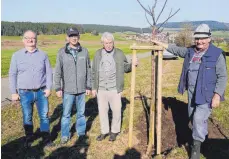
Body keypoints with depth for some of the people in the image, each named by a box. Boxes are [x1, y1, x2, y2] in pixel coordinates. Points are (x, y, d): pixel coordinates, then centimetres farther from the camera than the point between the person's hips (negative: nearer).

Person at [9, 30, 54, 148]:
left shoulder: (43, 55, 2)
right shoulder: (16, 55, 1)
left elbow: (49, 72, 3)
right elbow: (12, 75, 2)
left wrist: (48, 88, -6)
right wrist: (14, 92, -1)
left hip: (41, 92, 0)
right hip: (25, 93, 0)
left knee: (44, 116, 7)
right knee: (27, 118, 12)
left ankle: (46, 138, 21)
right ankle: (28, 138, 30)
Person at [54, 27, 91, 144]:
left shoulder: (84, 51, 0)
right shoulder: (62, 52, -4)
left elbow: (88, 70, 4)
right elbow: (58, 71, -2)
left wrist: (88, 86, 3)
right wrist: (58, 88, -4)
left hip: (81, 89, 1)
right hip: (68, 90, -1)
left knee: (81, 113, 13)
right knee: (66, 114, 9)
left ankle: (81, 134, 29)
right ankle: (65, 135, 26)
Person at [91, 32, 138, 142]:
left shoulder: (119, 54, -1)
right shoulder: (98, 54, 3)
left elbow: (125, 68, 6)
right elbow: (94, 72, 6)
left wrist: (133, 65, -15)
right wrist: (94, 88, 5)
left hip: (114, 89, -2)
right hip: (101, 89, 2)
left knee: (116, 110, 7)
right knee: (102, 111, 12)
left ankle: (114, 131, 27)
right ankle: (104, 131, 29)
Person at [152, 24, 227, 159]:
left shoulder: (217, 54, -13)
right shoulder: (190, 51, 4)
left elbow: (222, 76, -14)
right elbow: (176, 49, 20)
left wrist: (217, 95, -21)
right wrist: (161, 44, 21)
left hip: (207, 94, -6)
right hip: (192, 93, 7)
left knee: (199, 118, -10)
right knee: (193, 117, 18)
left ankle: (197, 145, 12)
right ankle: (203, 135, 44)